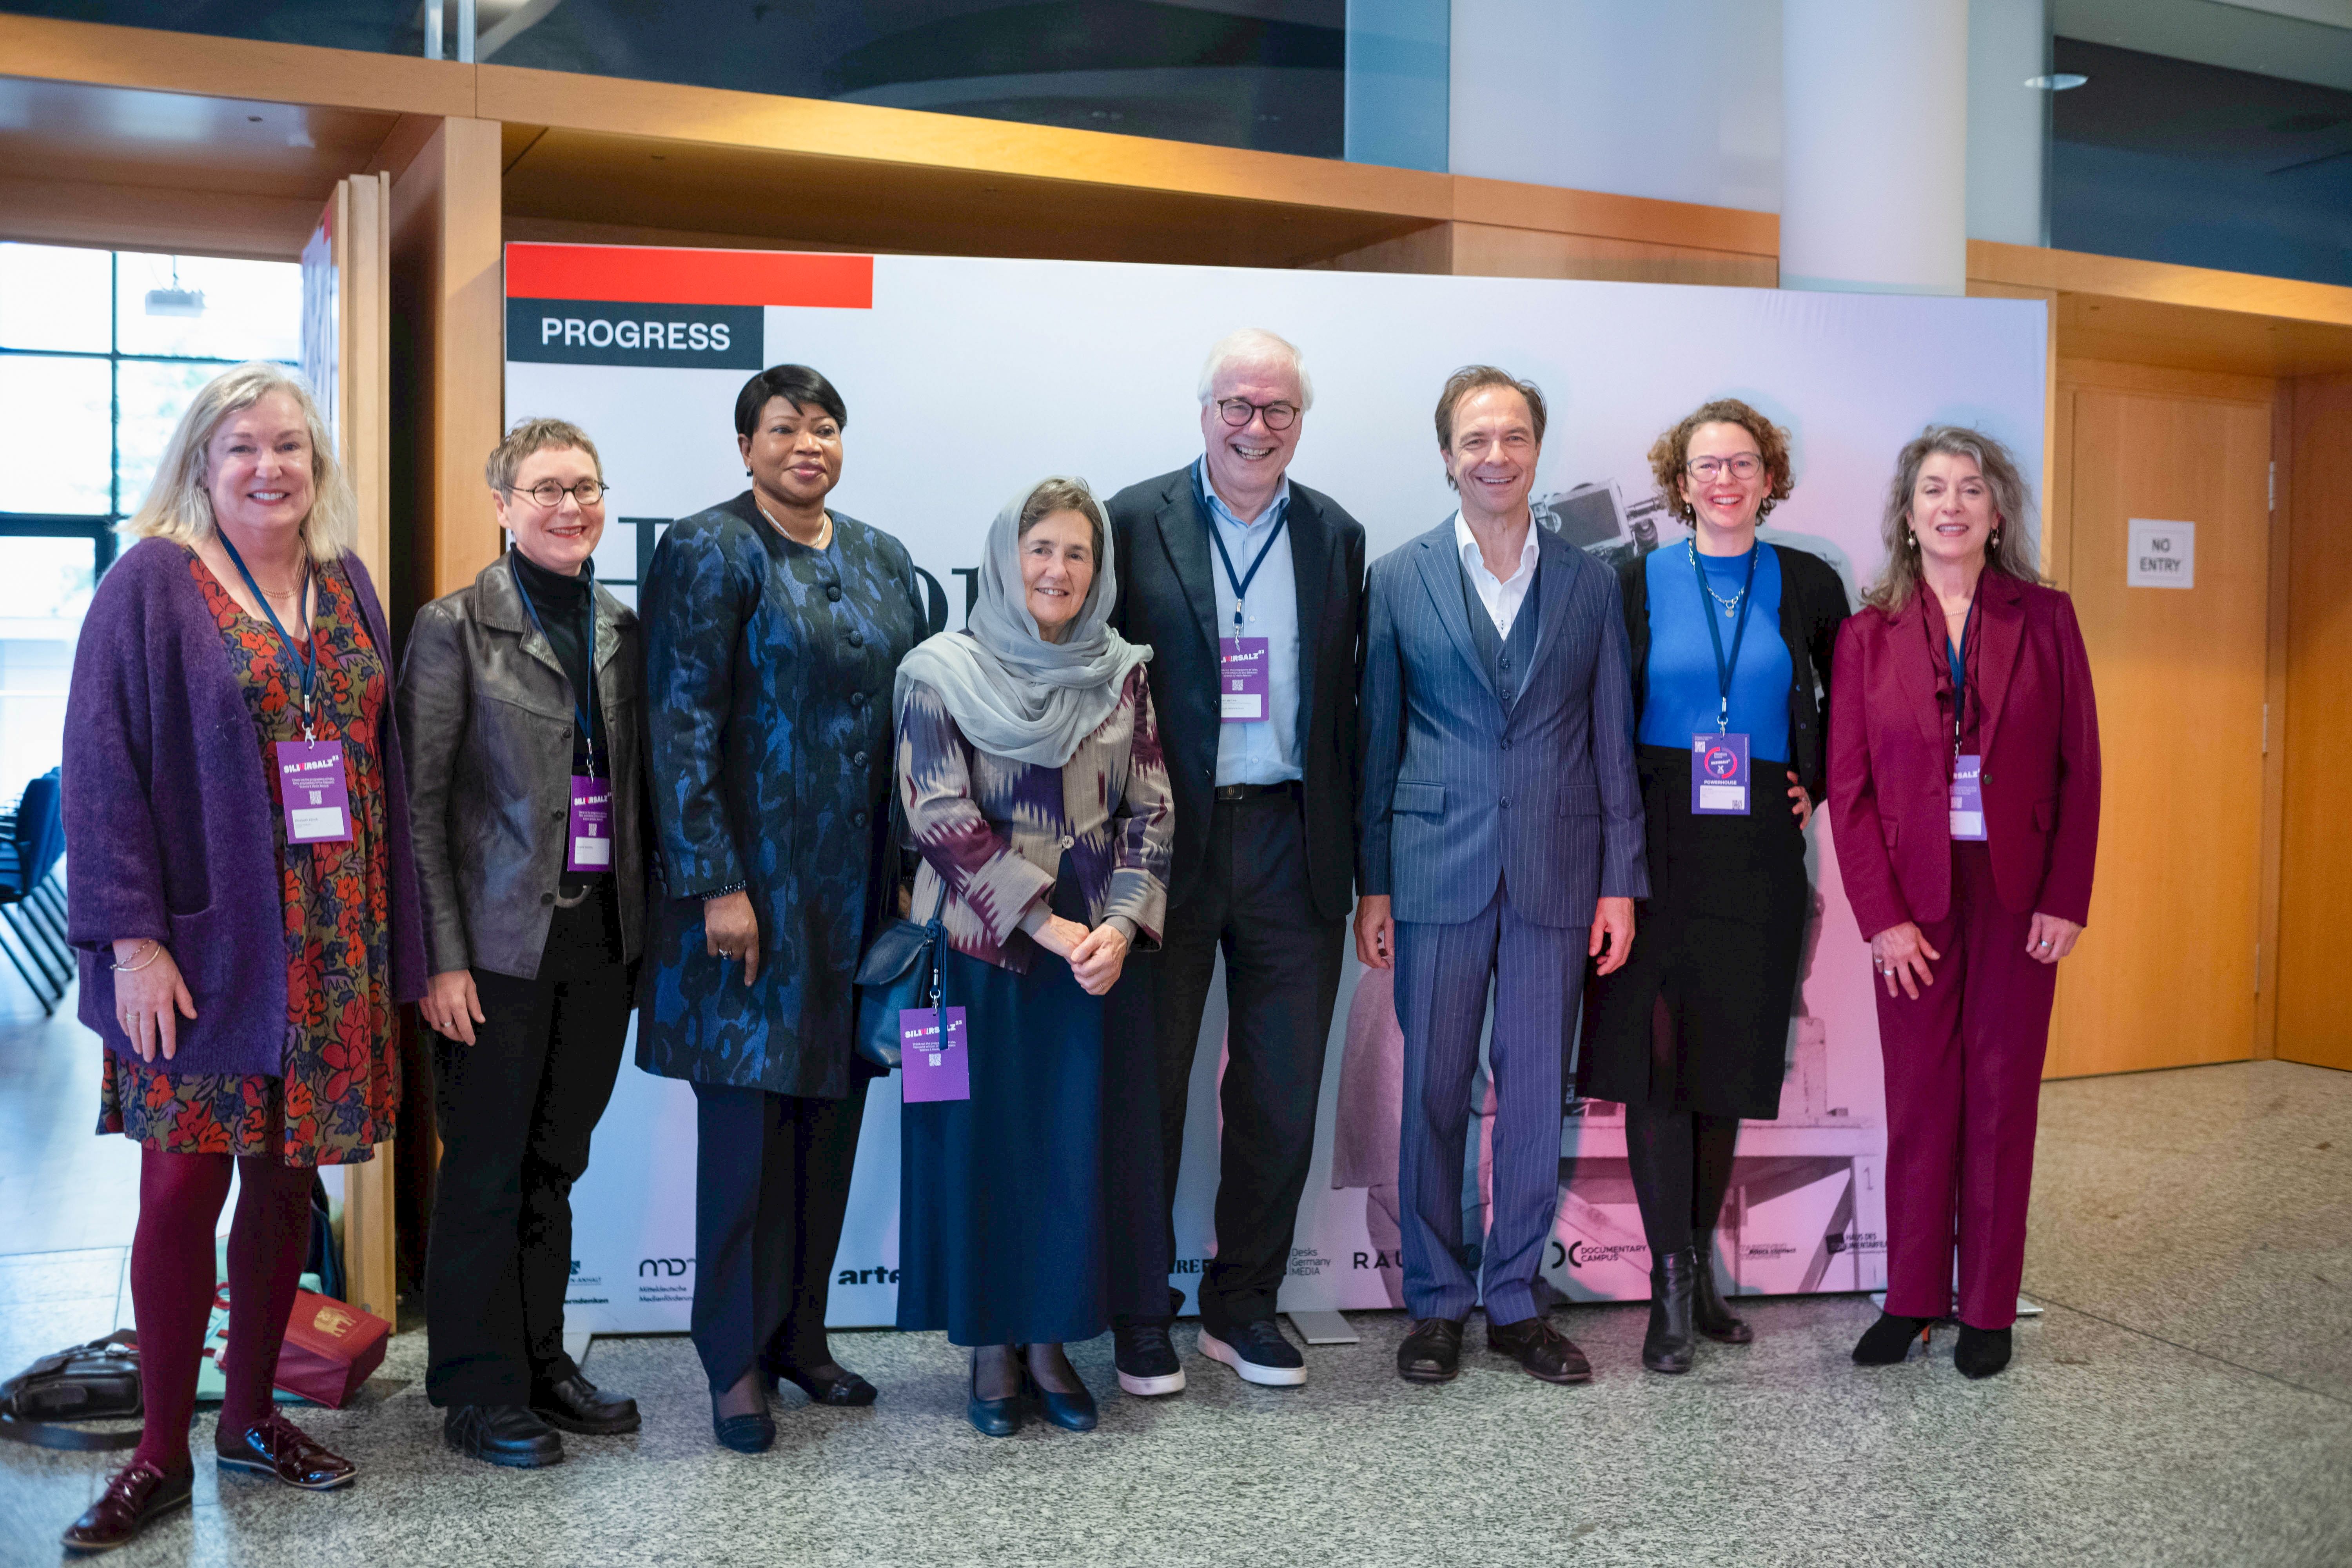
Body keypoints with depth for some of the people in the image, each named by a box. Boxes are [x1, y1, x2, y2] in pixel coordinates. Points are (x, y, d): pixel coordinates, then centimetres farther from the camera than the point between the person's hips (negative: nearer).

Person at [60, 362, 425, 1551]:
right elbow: (101, 766, -8)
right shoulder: (151, 584, -4)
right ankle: (162, 1455, 13)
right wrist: (132, 938, -15)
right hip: (200, 946, -4)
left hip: (330, 948, 5)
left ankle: (252, 1415, 26)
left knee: (287, 1177, 11)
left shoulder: (347, 588, 11)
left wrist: (393, 945, 8)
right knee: (185, 1186, -1)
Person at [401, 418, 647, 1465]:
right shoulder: (455, 628, -5)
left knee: (556, 1162, 14)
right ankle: (478, 1391, 17)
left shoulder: (623, 629, 10)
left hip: (602, 935, 5)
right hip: (501, 939, -5)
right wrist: (442, 956, -14)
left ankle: (541, 1362, 27)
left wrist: (644, 924, 7)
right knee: (487, 1169, 4)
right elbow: (419, 801, -8)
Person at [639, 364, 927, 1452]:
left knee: (831, 1115, 12)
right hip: (752, 886, -6)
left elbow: (912, 717, 14)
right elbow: (680, 727, -12)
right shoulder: (708, 553, -6)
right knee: (747, 1122, 0)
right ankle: (737, 1362, 13)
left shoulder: (881, 561, 13)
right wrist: (716, 883, -18)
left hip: (858, 889, 6)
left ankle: (801, 1332, 26)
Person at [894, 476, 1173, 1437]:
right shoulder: (942, 674, -2)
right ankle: (991, 1348, 17)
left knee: (1074, 1140, 5)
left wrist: (1120, 925, -11)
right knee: (982, 1137, 4)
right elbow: (941, 818, -9)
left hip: (1096, 947, 3)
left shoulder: (1121, 676, 7)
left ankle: (1050, 1340, 19)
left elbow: (1151, 810, 5)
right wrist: (1048, 926, -14)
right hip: (982, 945, -2)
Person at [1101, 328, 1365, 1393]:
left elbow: (1342, 702, 9)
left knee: (1282, 1094, 9)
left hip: (1291, 842, 3)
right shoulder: (1135, 523, -1)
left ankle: (1242, 1305, 25)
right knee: (1146, 1086, 6)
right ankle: (1141, 1317, 20)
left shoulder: (1336, 536, 9)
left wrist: (1350, 854, 4)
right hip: (1165, 844, -3)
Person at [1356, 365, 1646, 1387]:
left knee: (1535, 1096, 7)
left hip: (1555, 872, 1)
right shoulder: (1399, 580, 3)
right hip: (1436, 870, -1)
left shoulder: (1591, 585, 7)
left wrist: (1621, 881, 2)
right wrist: (1371, 884, 0)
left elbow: (1613, 740, 7)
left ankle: (1515, 1301, 21)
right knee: (1434, 1093, 5)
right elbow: (1377, 740, 4)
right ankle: (1436, 1303, 19)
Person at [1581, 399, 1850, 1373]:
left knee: (1728, 1060, 8)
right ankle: (1672, 1287, 5)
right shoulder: (1640, 583, 2)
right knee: (1655, 1056, -4)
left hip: (1759, 855, 2)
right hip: (1659, 849, -2)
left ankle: (1701, 1264, 22)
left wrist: (1819, 787, 8)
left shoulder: (1807, 586, 6)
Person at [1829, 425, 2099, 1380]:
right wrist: (1882, 915, -8)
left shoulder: (2044, 619, 2)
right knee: (1918, 1098, 4)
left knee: (2002, 1096, 6)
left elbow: (2079, 768, 1)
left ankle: (1989, 1308, 16)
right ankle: (1913, 1298, 16)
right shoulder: (1870, 633, 2)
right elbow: (1849, 786, -1)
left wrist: (2066, 900, -6)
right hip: (1913, 896, 0)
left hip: (2016, 895, 0)